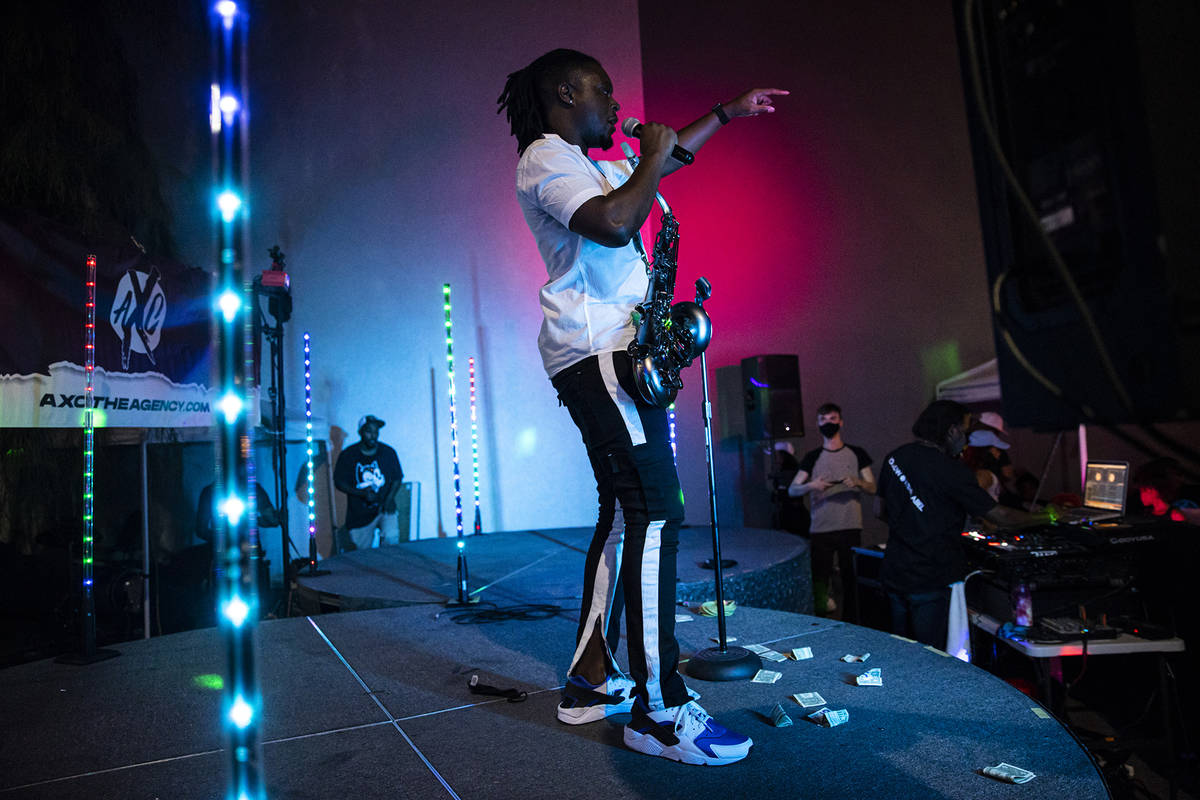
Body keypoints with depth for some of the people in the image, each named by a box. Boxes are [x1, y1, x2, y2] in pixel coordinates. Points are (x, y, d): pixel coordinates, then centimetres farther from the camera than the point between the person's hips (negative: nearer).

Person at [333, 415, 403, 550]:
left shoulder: (388, 453, 0)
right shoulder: (347, 455, -3)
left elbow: (397, 479, 5)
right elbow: (339, 482, -1)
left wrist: (387, 501, -10)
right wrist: (362, 494, -14)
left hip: (383, 509, 0)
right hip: (359, 514, 0)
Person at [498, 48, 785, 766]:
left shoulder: (585, 165, 27)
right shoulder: (546, 159, -4)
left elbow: (664, 163, 41)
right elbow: (614, 223, -22)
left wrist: (728, 113, 43)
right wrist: (653, 154, -6)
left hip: (607, 353, 11)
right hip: (599, 351, -11)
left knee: (624, 511, 9)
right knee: (655, 510, -15)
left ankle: (591, 678, 16)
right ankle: (658, 709, -10)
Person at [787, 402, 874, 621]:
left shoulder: (856, 454, 7)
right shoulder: (812, 457, 7)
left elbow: (872, 488, 6)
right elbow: (792, 490, 3)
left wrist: (857, 482, -14)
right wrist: (811, 485, -17)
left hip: (850, 528, 0)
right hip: (820, 529, 0)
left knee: (851, 580, 5)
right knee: (819, 580, -1)